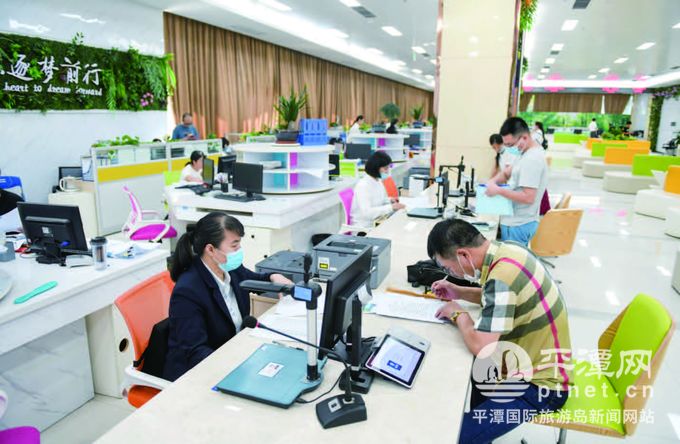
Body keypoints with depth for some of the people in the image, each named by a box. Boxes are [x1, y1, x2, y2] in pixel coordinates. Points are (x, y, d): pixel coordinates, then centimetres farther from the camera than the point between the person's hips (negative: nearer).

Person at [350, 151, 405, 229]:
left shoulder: (379, 181, 6)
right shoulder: (363, 186, -20)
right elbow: (366, 212, -30)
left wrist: (389, 200, 3)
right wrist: (391, 207, -30)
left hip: (376, 222, 9)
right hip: (364, 227, -8)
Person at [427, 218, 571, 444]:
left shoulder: (502, 276, -32)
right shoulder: (506, 249, -6)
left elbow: (481, 347, -31)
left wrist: (458, 314, -13)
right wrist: (459, 293, 5)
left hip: (539, 385, -9)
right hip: (533, 361, 9)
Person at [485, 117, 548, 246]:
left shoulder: (532, 159, -22)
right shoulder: (528, 153, 9)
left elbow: (528, 197, -26)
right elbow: (507, 172, 19)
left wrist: (499, 190, -21)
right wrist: (492, 181, -1)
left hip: (518, 226, -10)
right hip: (515, 222, 10)